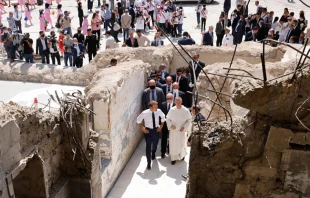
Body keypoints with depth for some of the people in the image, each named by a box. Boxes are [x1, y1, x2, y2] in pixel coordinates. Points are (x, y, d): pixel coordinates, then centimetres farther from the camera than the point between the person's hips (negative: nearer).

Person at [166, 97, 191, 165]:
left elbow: (189, 120, -2)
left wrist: (184, 127, -14)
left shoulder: (186, 110, -13)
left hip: (182, 131, 0)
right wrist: (170, 125, -16)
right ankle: (173, 158, 26)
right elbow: (168, 119, 1)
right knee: (173, 144, 7)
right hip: (173, 131, 0)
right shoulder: (172, 110, -10)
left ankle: (182, 155, 43)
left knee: (182, 144, 12)